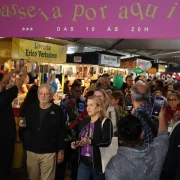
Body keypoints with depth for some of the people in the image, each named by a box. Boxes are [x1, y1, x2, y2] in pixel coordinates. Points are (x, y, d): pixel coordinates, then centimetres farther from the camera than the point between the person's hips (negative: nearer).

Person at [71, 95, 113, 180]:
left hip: (98, 161, -5)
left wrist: (90, 142, -29)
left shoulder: (106, 122, -7)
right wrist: (76, 143, 3)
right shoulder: (84, 121, 11)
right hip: (83, 160, 5)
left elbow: (107, 141, -20)